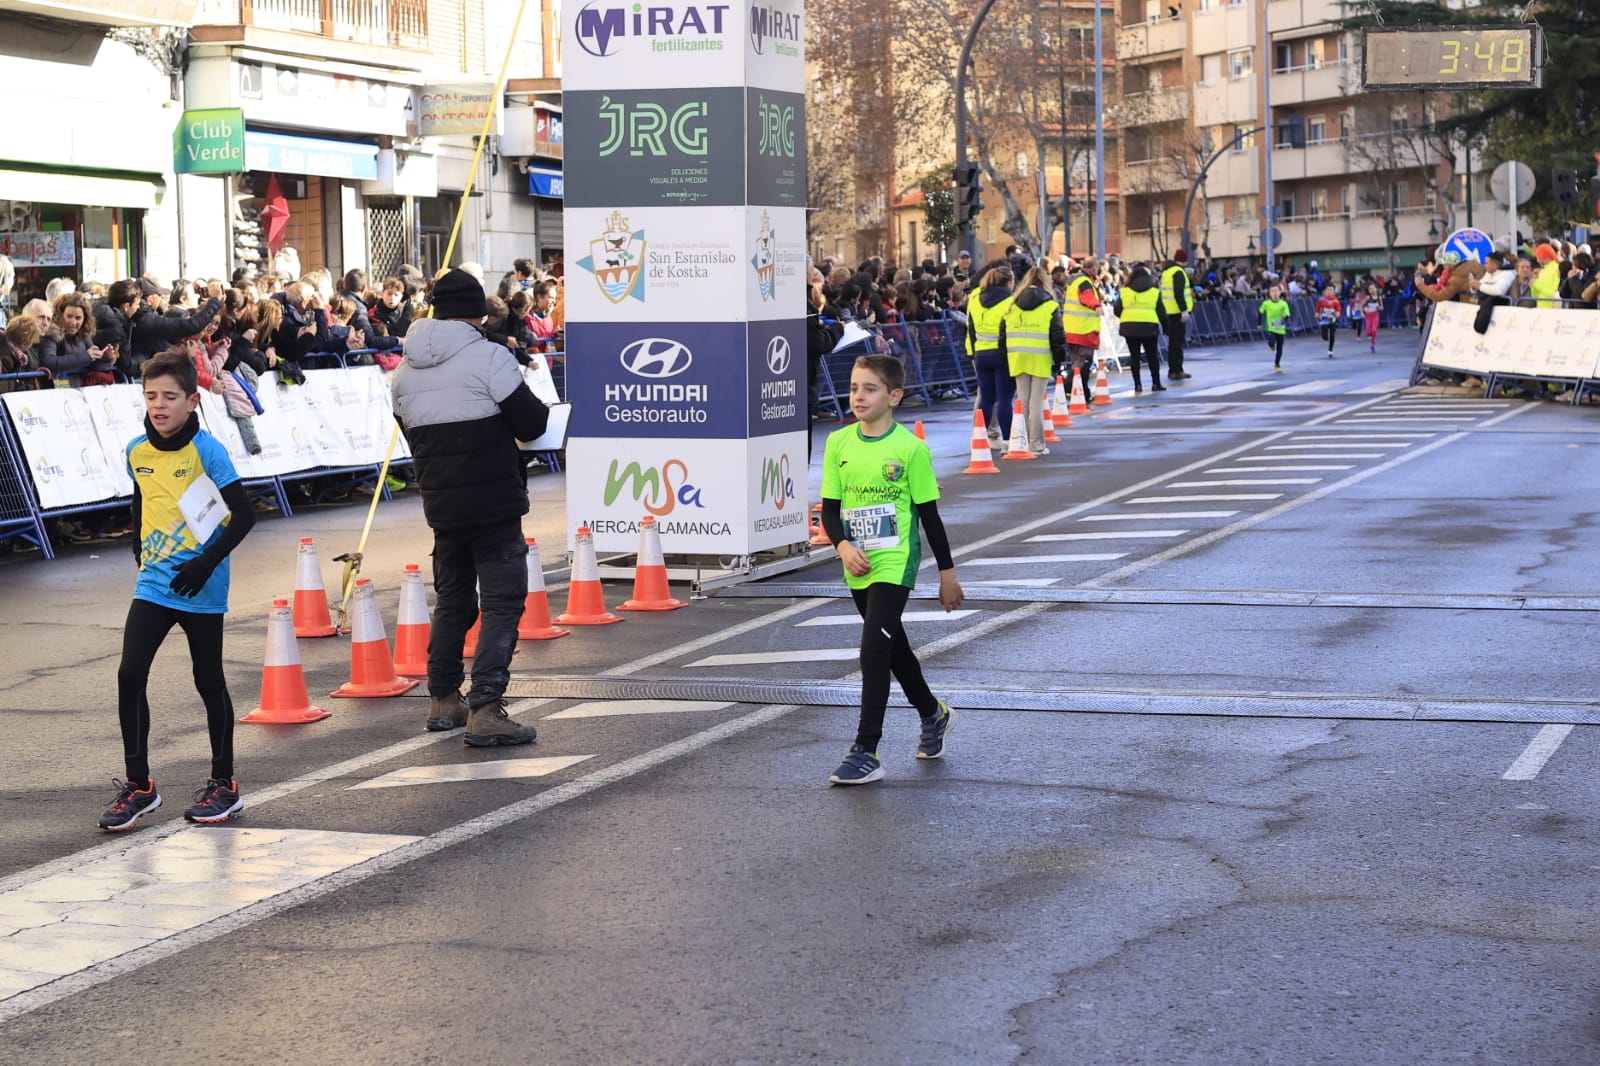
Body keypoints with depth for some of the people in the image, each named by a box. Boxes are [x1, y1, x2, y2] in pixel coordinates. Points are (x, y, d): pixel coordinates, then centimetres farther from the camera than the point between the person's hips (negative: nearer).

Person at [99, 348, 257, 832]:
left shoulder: (207, 451, -13)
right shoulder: (136, 452, 2)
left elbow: (244, 514, -14)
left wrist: (206, 562, -20)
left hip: (201, 589, -4)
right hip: (153, 585, 4)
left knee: (208, 682, 6)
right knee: (129, 676, -6)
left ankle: (223, 784, 20)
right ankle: (138, 786, 5)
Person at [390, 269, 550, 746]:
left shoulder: (405, 370, 8)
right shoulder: (489, 357, -12)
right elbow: (532, 424, -11)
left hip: (441, 505, 6)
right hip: (494, 504, -6)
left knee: (452, 598, 20)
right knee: (503, 600, -4)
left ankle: (443, 700, 27)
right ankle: (485, 710, -13)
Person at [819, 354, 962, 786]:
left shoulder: (910, 448, -10)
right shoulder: (838, 443, 1)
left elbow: (929, 514, -4)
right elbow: (829, 508, 6)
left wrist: (947, 572, 0)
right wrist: (843, 546, -13)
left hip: (895, 564, -6)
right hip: (858, 568, 6)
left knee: (874, 651, -15)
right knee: (892, 647, 19)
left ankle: (866, 752, -12)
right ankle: (934, 715, 43)